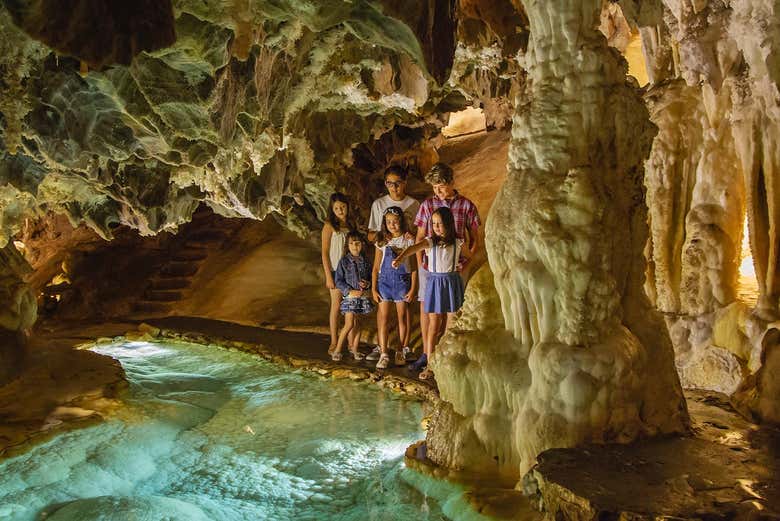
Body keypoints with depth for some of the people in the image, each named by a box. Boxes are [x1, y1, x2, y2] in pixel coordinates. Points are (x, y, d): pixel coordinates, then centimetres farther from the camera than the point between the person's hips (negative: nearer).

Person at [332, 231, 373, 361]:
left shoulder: (365, 261, 6)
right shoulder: (344, 261, -4)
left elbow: (371, 277, 14)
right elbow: (339, 281, -6)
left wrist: (367, 284, -8)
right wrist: (350, 291, -16)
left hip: (363, 296, 4)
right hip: (349, 296, -4)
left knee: (357, 323, 10)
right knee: (349, 324, -10)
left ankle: (355, 349, 20)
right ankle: (337, 349, 1)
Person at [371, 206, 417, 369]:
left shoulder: (408, 240, 0)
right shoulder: (382, 241, 5)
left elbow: (414, 267, 2)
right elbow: (376, 267, 7)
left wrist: (413, 289, -2)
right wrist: (373, 288, 1)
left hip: (402, 281, -1)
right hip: (384, 280, 1)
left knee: (402, 317, 5)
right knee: (383, 318, -2)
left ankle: (401, 352, 18)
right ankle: (383, 354, 1)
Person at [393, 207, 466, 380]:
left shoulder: (458, 243, -1)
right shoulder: (430, 241, -4)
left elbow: (470, 257, 18)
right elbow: (414, 248, -25)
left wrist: (462, 264, 0)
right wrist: (400, 258, -43)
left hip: (452, 283, 1)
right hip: (434, 283, 0)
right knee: (434, 326, -1)